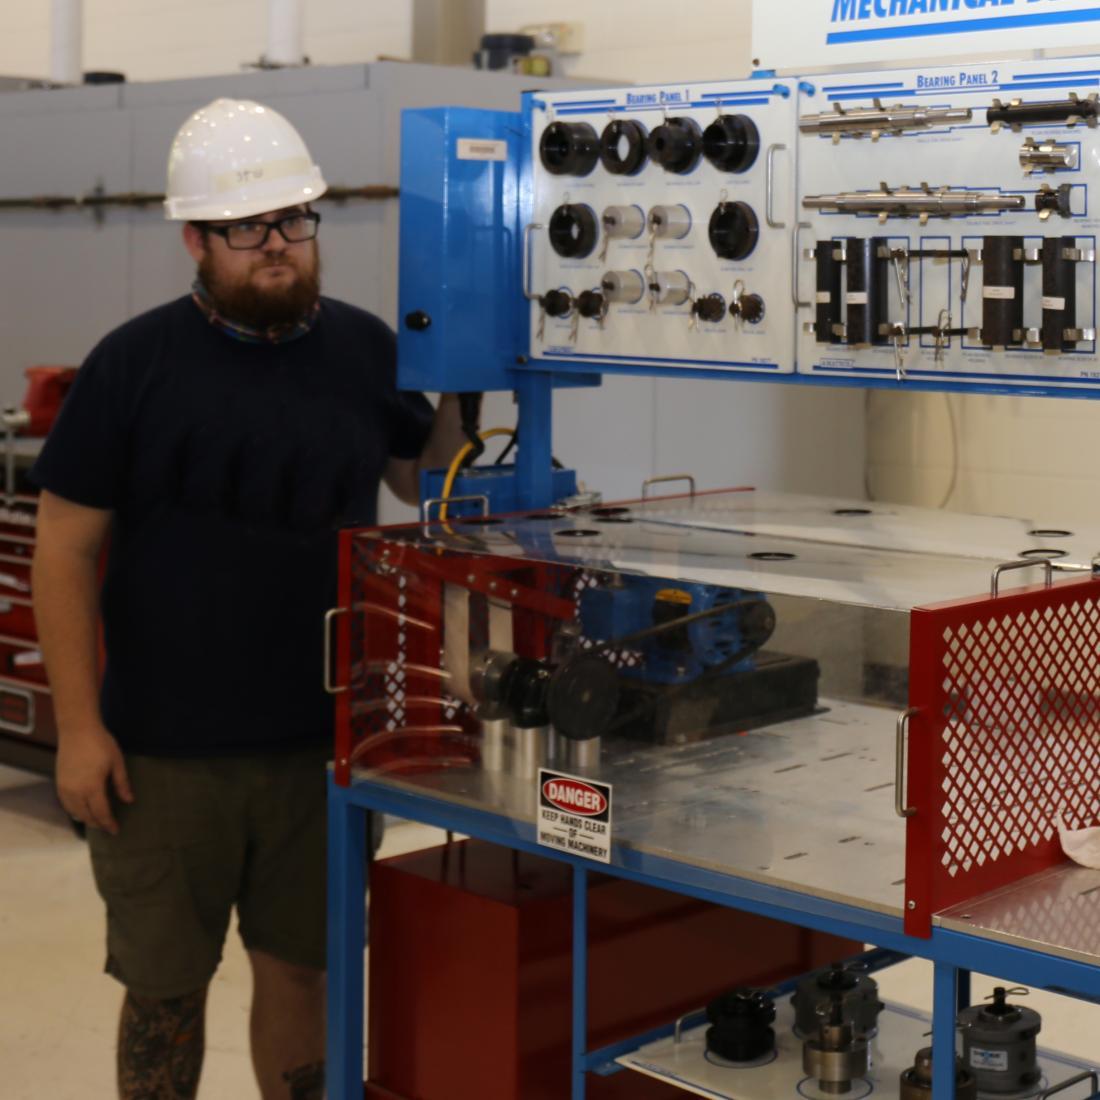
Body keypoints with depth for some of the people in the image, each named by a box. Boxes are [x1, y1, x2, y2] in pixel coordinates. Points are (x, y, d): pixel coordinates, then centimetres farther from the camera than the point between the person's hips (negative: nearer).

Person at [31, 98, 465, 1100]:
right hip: (162, 750, -2)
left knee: (303, 971, 14)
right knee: (165, 989, 10)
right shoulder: (134, 364, -5)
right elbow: (66, 548, -4)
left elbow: (431, 480, 17)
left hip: (325, 742, 2)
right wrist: (79, 726, -9)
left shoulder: (366, 351, 3)